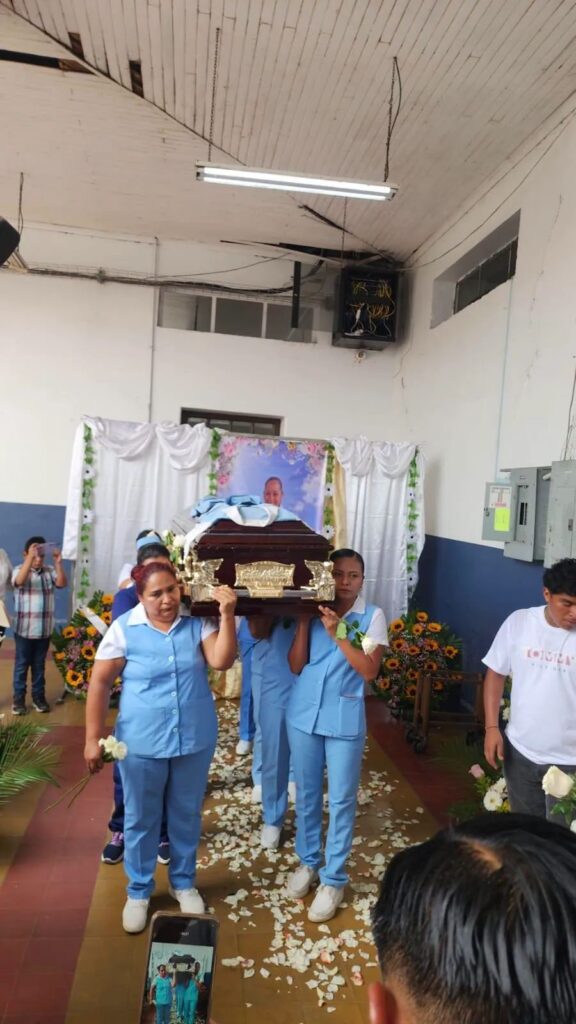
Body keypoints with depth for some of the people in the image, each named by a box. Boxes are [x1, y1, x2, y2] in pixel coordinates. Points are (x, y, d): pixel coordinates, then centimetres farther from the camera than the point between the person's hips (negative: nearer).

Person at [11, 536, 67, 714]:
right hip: (24, 629, -3)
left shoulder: (49, 571, 2)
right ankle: (19, 699, 17)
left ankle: (38, 697, 24)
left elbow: (62, 583, -12)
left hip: (44, 629, 3)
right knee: (22, 664, 7)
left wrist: (58, 563, -25)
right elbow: (20, 581, -29)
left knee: (39, 665, 13)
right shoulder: (19, 569, -7)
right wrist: (30, 557, -38)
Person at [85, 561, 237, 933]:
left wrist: (227, 615, -27)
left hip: (195, 740, 2)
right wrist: (94, 739, -7)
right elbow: (100, 683, -7)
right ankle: (138, 892, 37)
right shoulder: (124, 629, -11)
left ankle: (184, 882, 41)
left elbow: (222, 661, -18)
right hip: (142, 743, -1)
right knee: (140, 819, 14)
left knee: (186, 815, 18)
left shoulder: (198, 623, -7)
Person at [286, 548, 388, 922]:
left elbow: (370, 670, -14)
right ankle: (308, 860, 37)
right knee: (306, 793, 16)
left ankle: (334, 878, 22)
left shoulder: (372, 616, -6)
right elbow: (295, 666, -4)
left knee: (342, 799, 7)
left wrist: (337, 633, -21)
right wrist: (304, 620, -13)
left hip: (345, 720, -3)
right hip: (304, 714, 3)